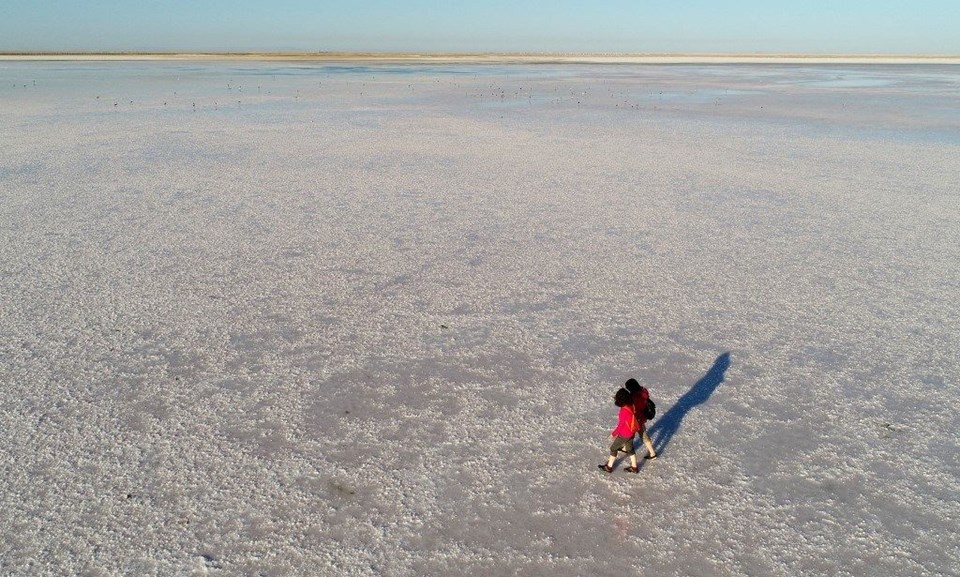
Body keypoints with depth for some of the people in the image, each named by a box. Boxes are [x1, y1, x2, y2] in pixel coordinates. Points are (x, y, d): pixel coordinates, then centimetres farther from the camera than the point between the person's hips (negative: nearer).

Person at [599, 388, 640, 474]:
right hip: (631, 432, 7)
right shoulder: (631, 405, -8)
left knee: (613, 448, 10)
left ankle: (609, 467, 23)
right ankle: (634, 467, 35)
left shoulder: (624, 410, -31)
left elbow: (621, 425, -23)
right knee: (630, 448, 24)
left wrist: (613, 433, -10)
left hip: (624, 434, -7)